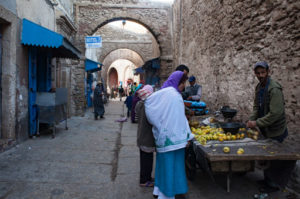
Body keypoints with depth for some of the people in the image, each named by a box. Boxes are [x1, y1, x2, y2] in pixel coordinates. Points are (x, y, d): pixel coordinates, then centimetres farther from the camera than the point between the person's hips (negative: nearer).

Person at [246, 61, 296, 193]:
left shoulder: (274, 89, -24)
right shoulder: (259, 87, 5)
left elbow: (275, 113, -28)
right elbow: (257, 106, 11)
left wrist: (257, 123, -24)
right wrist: (251, 119, -5)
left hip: (275, 130, -8)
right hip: (265, 129, 8)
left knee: (271, 157, 3)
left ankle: (273, 184, 21)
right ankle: (268, 179, 36)